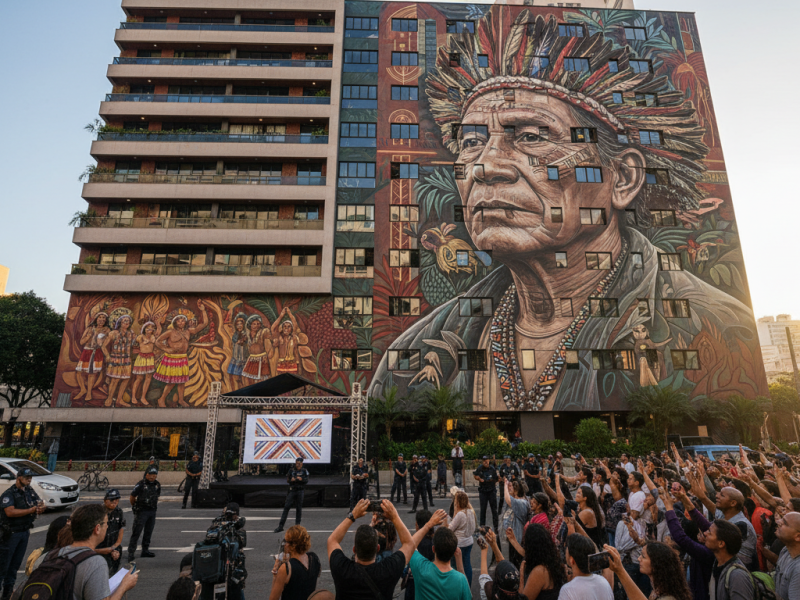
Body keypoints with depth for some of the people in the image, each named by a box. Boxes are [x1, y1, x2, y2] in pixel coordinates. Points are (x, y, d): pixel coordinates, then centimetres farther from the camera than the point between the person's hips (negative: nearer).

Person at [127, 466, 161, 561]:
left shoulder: (157, 485, 7)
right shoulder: (140, 485, -12)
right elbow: (132, 496, -4)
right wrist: (135, 506, 6)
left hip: (152, 511, 6)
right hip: (141, 511, -6)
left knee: (148, 532, 14)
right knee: (136, 532, -5)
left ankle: (145, 550, 25)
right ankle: (131, 552, 1)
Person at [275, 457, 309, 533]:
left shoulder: (304, 471, 6)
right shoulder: (291, 470, 8)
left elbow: (306, 480, -3)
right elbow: (287, 480, 4)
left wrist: (301, 479, -22)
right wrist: (291, 480, -18)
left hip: (300, 490, -1)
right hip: (292, 490, 1)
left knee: (298, 508, 3)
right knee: (286, 506, -5)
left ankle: (297, 525, 15)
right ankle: (281, 526, -2)